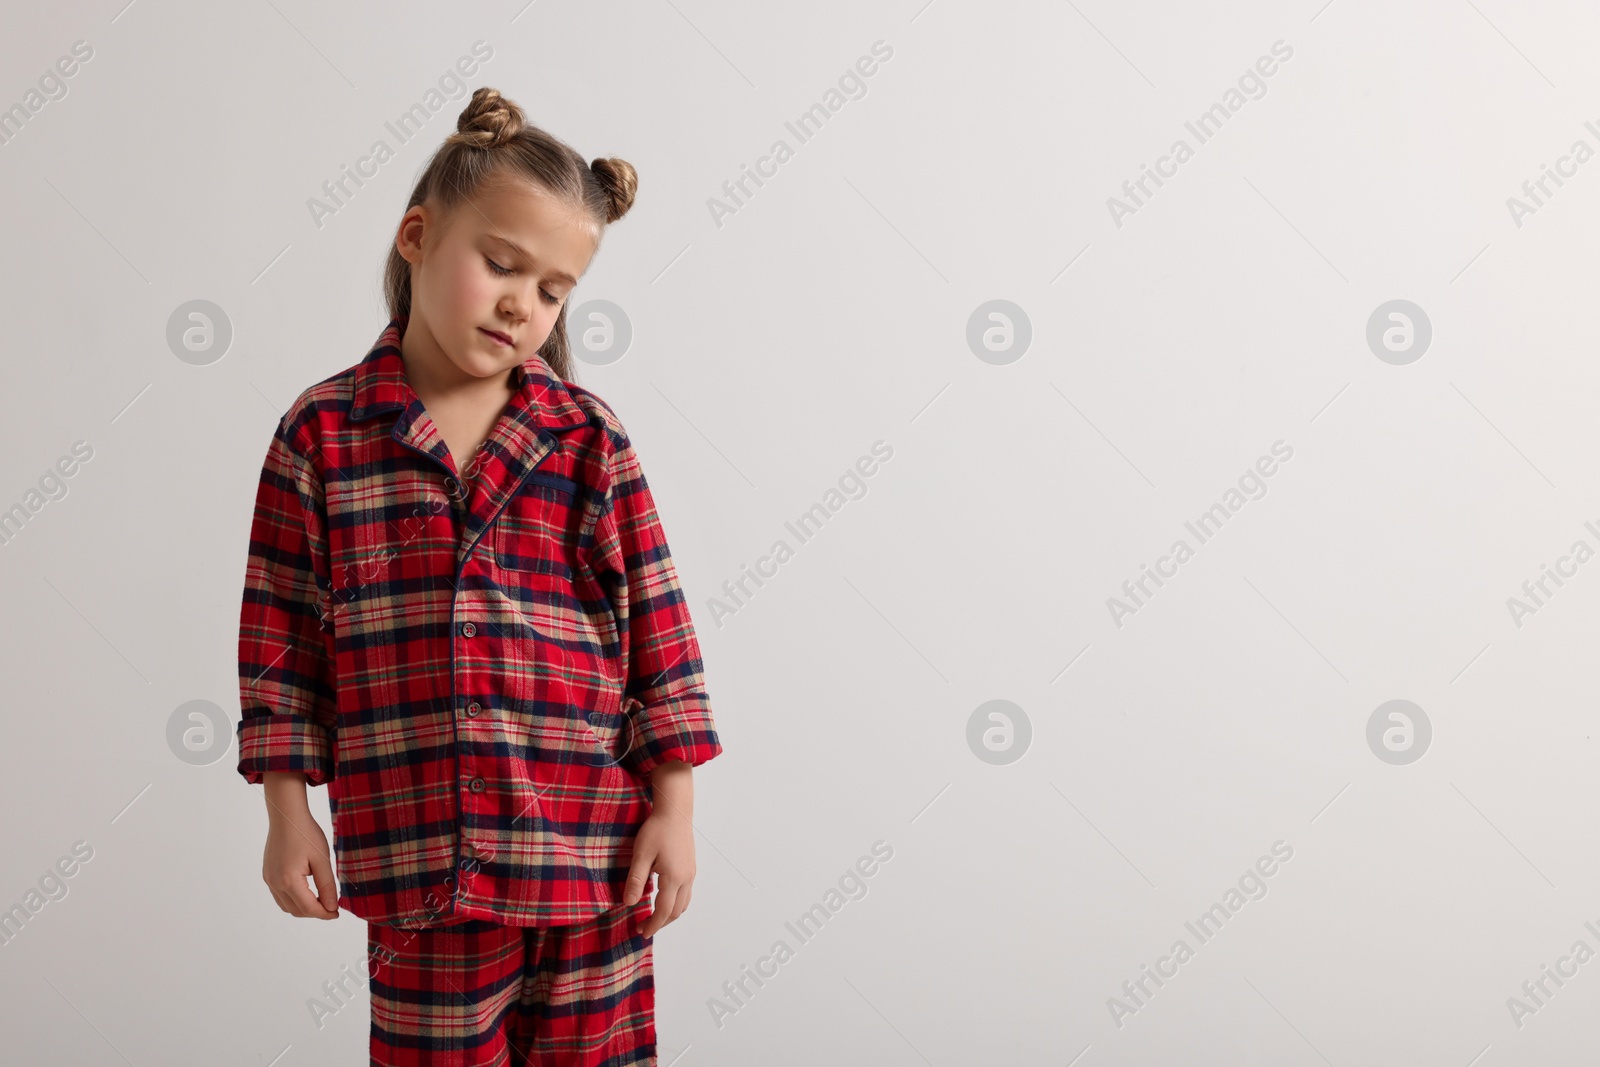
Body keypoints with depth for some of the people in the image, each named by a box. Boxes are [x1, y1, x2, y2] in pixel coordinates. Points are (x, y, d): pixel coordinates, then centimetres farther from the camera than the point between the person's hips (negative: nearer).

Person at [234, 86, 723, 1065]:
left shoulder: (591, 440, 1)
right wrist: (288, 812, 3)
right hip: (417, 862, 0)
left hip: (593, 854, 1)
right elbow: (280, 627, 4)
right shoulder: (321, 433, 1)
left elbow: (658, 622, 2)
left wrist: (675, 809, 0)